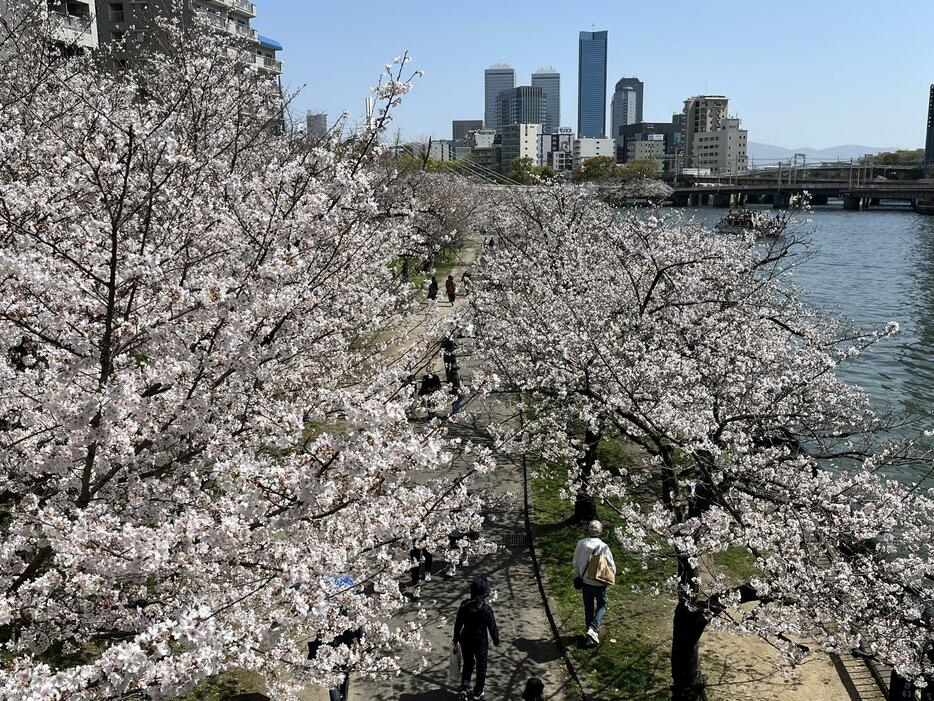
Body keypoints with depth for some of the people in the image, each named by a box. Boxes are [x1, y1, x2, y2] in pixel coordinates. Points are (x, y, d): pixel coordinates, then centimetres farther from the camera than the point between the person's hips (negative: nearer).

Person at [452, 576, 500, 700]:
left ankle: (464, 688, 14)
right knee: (481, 666, 18)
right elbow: (492, 627, -13)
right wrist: (496, 640, 5)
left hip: (466, 639, 3)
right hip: (481, 641, -3)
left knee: (467, 663, 24)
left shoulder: (464, 606, -14)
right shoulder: (486, 609, -24)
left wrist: (456, 639, 12)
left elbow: (458, 624, -3)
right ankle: (478, 692, 28)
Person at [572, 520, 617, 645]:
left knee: (588, 607, 19)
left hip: (585, 582, 3)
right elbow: (612, 567, -14)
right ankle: (592, 628, -2)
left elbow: (575, 563, 0)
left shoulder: (581, 544, -10)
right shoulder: (603, 547, -20)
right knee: (602, 606, 15)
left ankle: (590, 629, 30)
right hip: (599, 583, -3)